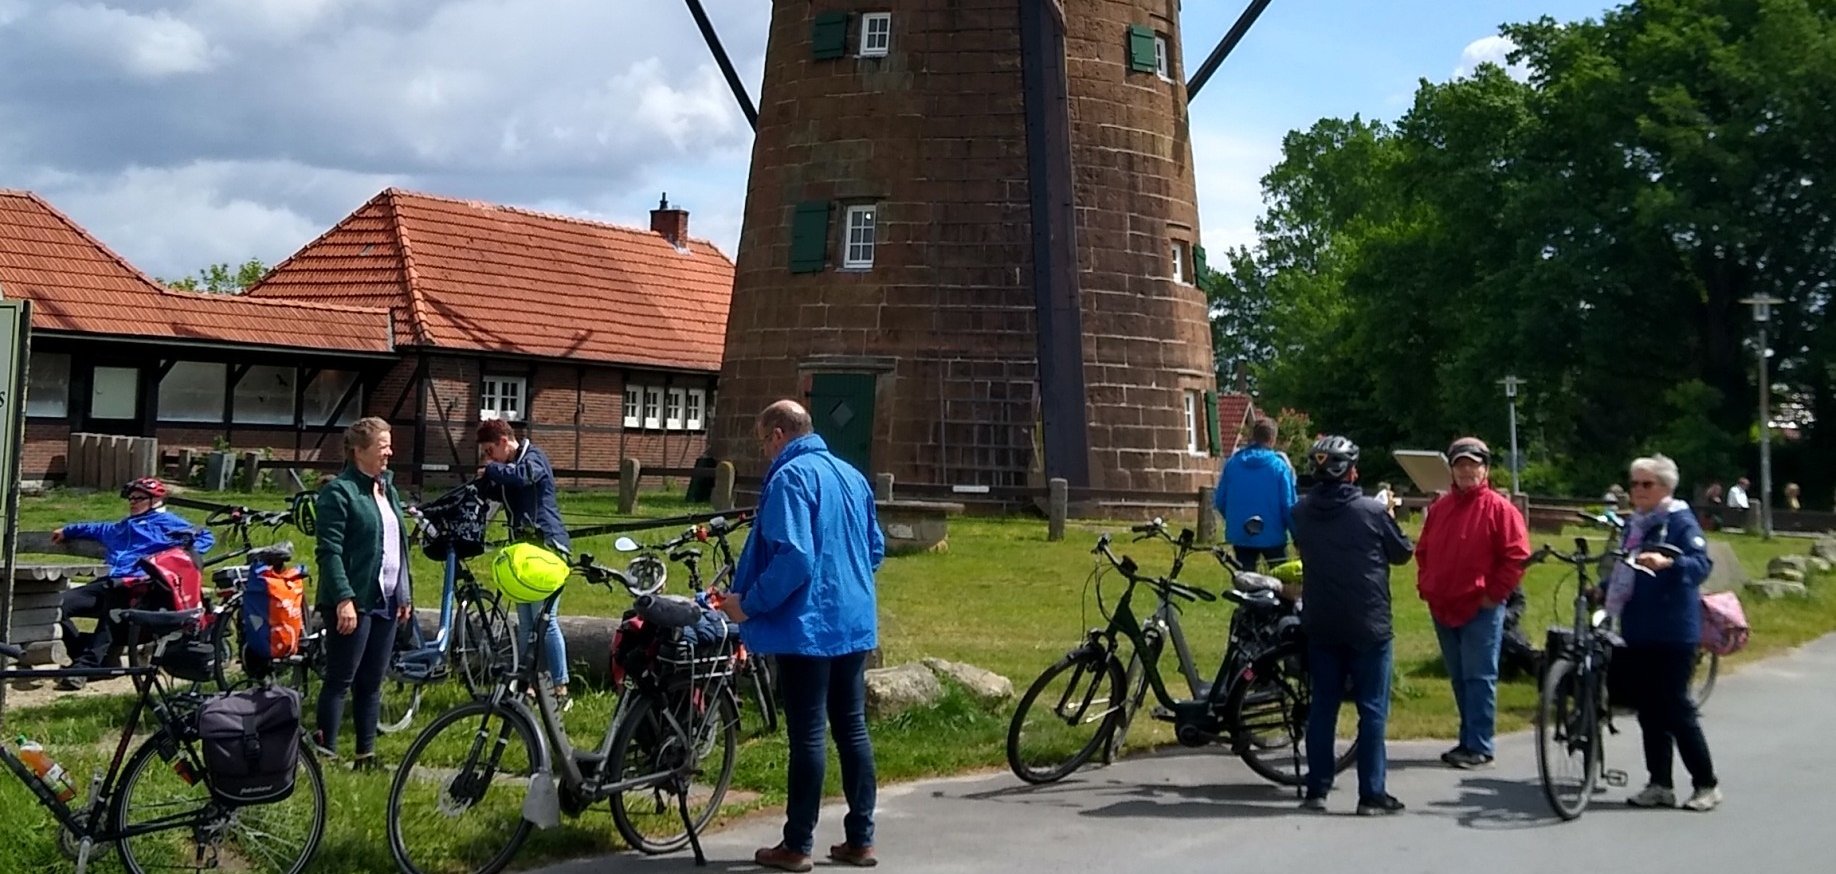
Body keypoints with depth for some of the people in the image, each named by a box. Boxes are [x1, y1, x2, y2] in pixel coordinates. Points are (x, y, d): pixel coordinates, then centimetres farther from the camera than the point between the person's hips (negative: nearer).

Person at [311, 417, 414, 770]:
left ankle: (366, 754, 17)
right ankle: (325, 750, 3)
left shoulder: (388, 490, 16)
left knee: (372, 682, 11)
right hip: (354, 602, -8)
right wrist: (344, 598, -23)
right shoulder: (339, 492, -10)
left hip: (386, 601, 8)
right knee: (340, 680, -3)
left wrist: (405, 593, 17)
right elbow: (329, 551, -16)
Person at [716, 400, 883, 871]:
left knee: (807, 735, -2)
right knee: (852, 729, 11)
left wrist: (749, 603, -13)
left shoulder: (790, 477, -13)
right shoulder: (851, 475, 12)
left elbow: (793, 557, -22)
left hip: (807, 626, -8)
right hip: (855, 623, 8)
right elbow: (876, 549, 18)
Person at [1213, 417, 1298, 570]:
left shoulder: (1233, 462, -1)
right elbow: (1288, 505, -11)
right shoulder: (1279, 465, -11)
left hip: (1240, 535, 3)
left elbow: (1220, 500, 4)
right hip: (1272, 535, -3)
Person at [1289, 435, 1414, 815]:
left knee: (1322, 706, 11)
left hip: (1320, 626, 4)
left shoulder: (1301, 512, -1)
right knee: (1372, 709, 2)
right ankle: (1371, 795, 3)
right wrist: (1386, 515, 18)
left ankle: (1316, 789, 13)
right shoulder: (1371, 511, -12)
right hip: (1368, 626, -4)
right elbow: (1403, 552, 1)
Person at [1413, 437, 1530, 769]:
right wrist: (1425, 585, 11)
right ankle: (1467, 740, 20)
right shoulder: (1441, 506, 13)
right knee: (1459, 678, 12)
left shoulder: (1499, 508, -6)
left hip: (1481, 609, -7)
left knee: (1479, 678, -5)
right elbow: (1423, 550, 22)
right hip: (1443, 608, 7)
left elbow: (1517, 555, -10)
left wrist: (1495, 594, -11)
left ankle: (1479, 746, -2)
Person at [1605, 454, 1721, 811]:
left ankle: (1707, 784, 8)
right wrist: (1604, 589, 13)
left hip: (1673, 633, -7)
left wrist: (1667, 562, -36)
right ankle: (1659, 785, 15)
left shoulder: (1679, 520, -6)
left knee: (1675, 709, -4)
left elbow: (1702, 564, -19)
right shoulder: (1633, 523, 16)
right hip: (1637, 631, 7)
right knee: (1648, 710, 8)